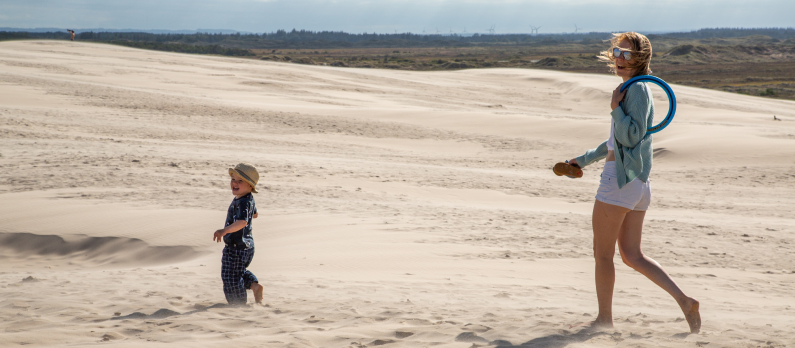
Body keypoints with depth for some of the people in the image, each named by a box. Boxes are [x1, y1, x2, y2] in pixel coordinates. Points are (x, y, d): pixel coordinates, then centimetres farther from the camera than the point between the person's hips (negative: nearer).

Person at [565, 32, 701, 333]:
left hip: (620, 179, -10)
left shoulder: (637, 89, -12)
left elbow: (631, 136, -20)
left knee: (602, 253, 3)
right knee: (632, 255, 12)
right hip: (638, 183, 10)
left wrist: (616, 107, -20)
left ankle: (604, 319, 14)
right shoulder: (632, 89, 18)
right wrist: (583, 160, 31)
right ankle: (684, 301, 4)